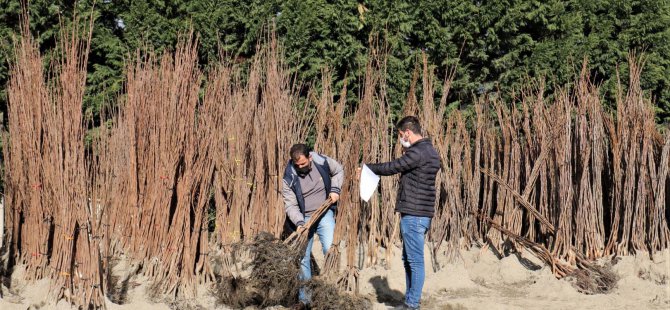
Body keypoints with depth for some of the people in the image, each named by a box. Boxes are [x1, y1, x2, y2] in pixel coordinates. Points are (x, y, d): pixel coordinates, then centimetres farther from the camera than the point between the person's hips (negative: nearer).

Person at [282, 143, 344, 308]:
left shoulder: (322, 161, -11)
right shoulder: (289, 178, -14)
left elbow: (338, 171, 10)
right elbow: (290, 205, -12)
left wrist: (335, 189, -4)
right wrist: (299, 222, -27)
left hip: (324, 214, 0)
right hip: (304, 218, 0)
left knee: (330, 250, -15)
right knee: (303, 259, 1)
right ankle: (304, 298, 11)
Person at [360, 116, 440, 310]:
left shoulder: (417, 152, -16)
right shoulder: (430, 151, 16)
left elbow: (392, 168, -11)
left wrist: (368, 168, 2)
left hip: (414, 215, -10)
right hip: (420, 214, 10)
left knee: (415, 260, -5)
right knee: (408, 259, 15)